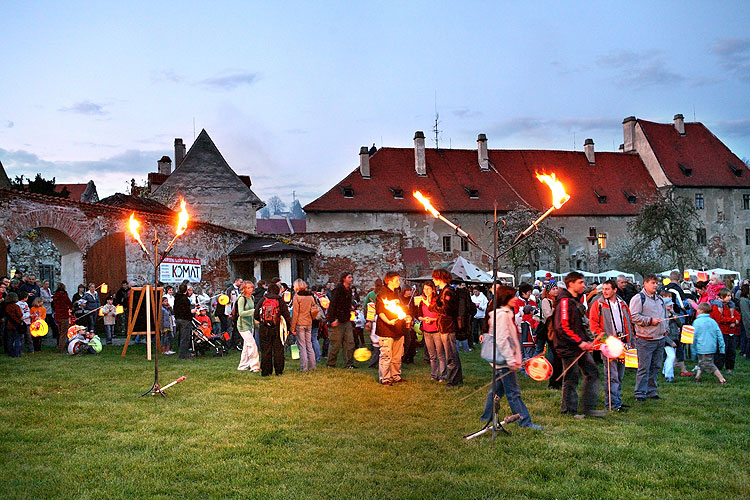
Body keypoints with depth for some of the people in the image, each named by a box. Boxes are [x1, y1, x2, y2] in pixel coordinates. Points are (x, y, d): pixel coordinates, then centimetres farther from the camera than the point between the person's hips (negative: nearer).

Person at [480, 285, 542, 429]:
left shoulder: (507, 313, 15)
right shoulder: (502, 314, -17)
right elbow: (502, 340, -22)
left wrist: (515, 358, 21)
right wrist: (511, 360, -22)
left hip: (505, 360, 10)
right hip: (505, 360, -10)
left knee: (497, 389, 16)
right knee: (513, 392, -4)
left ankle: (487, 417, 24)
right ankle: (525, 421, 1)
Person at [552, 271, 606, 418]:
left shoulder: (576, 301, 15)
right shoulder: (565, 302, -15)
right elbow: (563, 327, -22)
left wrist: (587, 342, 10)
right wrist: (580, 342, -19)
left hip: (581, 346, 9)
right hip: (569, 348, -9)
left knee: (592, 373, 8)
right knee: (571, 378, 0)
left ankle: (590, 408, 15)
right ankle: (569, 410, 11)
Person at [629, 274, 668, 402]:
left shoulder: (660, 298, 18)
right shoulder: (638, 298, -8)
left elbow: (665, 315, 30)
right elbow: (634, 317, -16)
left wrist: (665, 328, 17)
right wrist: (650, 321, -18)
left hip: (660, 338, 8)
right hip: (645, 339, -8)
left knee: (656, 366, 12)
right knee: (644, 367, -6)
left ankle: (651, 391, 22)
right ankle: (640, 393, 0)